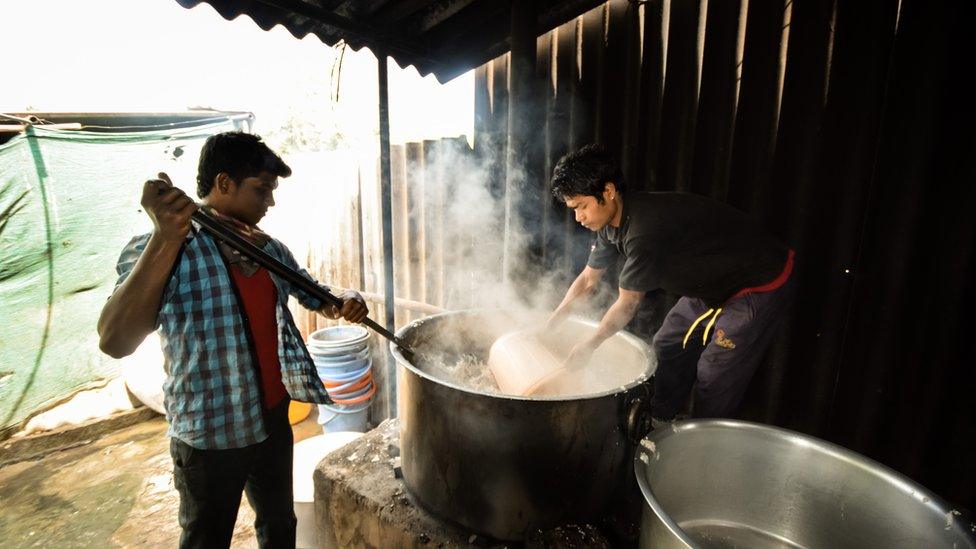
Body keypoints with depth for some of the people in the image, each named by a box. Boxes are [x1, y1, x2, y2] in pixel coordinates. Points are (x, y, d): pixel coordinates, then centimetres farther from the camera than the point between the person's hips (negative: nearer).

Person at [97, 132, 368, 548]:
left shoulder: (271, 250, 1)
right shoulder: (162, 249, -17)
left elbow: (319, 300, 11)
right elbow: (115, 342, -30)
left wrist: (345, 302, -13)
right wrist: (167, 237, -38)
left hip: (273, 420, 5)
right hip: (209, 436, -5)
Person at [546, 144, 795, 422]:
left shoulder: (645, 230, -35)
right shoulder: (612, 224, -6)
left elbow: (627, 305, -23)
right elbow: (588, 280, 5)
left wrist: (589, 346, -9)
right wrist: (549, 326, 4)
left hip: (762, 285, -9)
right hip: (712, 285, 9)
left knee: (713, 379, -7)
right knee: (666, 350, 11)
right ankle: (656, 428, 26)